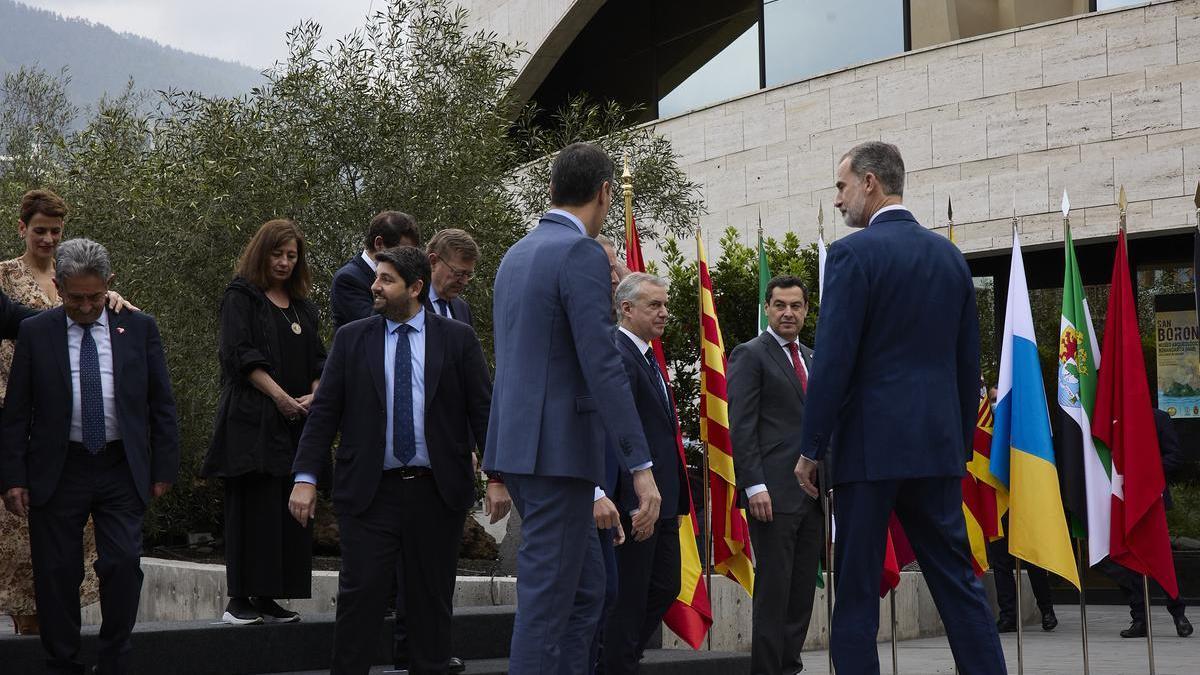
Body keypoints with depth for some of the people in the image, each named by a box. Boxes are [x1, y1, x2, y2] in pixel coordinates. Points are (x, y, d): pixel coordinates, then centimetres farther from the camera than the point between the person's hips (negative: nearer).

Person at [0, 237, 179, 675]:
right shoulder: (35, 333, 2)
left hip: (122, 470, 0)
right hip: (57, 471, 0)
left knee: (124, 565, -7)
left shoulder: (139, 328, 3)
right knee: (57, 573, 3)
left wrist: (164, 469, 1)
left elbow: (161, 405, 6)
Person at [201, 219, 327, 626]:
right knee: (253, 508, -9)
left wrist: (314, 395, -4)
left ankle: (267, 599, 7)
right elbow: (240, 353, -10)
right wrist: (280, 396, -16)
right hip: (252, 419, -6)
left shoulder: (303, 306, 20)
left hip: (295, 423, 6)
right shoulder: (240, 297, 1)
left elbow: (318, 359, 16)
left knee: (288, 511, 3)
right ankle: (239, 600, -6)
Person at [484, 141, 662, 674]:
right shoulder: (582, 254, -12)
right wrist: (640, 466, -19)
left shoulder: (516, 254, 16)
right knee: (547, 598, -5)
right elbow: (603, 367, -19)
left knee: (586, 589, 15)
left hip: (516, 444, 9)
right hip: (559, 448, -9)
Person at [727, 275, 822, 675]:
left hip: (811, 492, 7)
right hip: (774, 491, -7)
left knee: (803, 589, 8)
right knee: (773, 587, -5)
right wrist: (754, 485, -17)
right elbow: (741, 428, -10)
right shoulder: (750, 355, -2)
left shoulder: (812, 359, 19)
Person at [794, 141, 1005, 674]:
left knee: (857, 589, 0)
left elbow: (832, 360, -13)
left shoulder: (854, 253, -8)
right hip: (937, 444, 6)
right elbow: (968, 361, 14)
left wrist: (810, 448, -6)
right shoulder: (949, 254, 11)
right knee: (957, 580, 9)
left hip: (870, 444, -6)